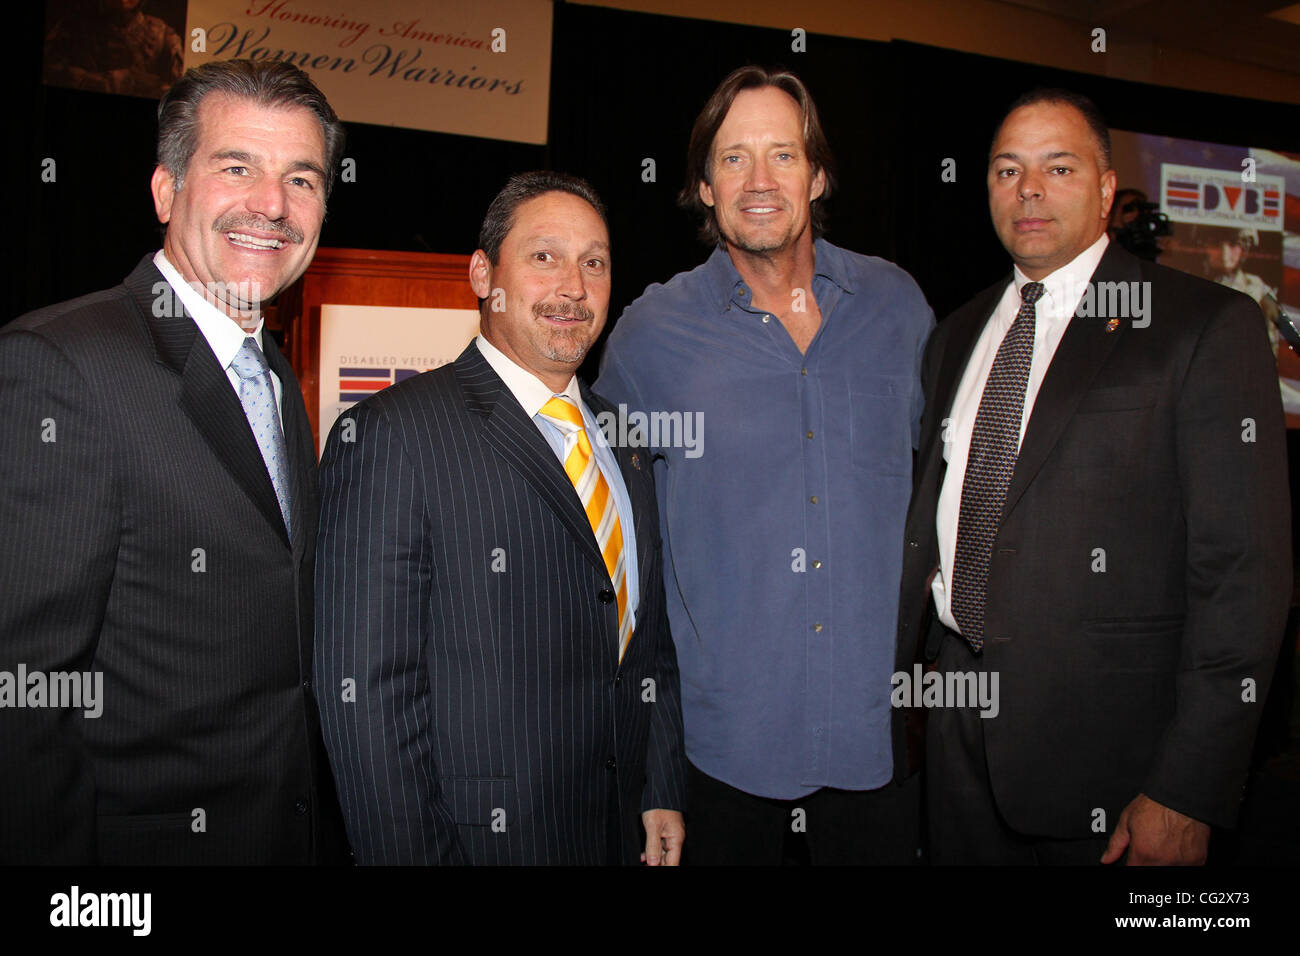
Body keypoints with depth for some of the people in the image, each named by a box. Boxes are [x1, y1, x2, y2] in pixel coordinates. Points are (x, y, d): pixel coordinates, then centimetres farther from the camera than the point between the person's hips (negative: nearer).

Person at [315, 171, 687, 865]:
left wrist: (662, 794, 7)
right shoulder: (391, 435, -15)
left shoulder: (622, 439, 7)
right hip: (480, 836, -6)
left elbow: (650, 633, 11)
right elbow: (366, 694, -17)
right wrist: (417, 852, -16)